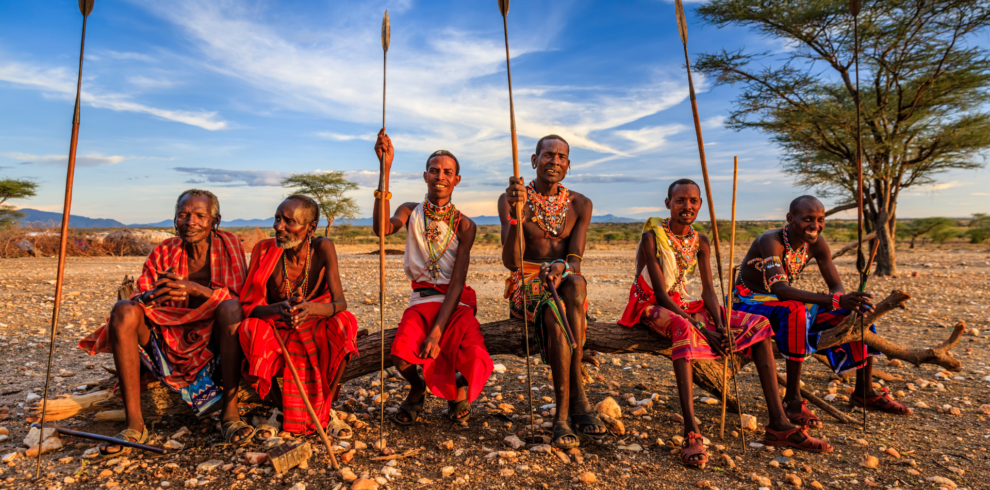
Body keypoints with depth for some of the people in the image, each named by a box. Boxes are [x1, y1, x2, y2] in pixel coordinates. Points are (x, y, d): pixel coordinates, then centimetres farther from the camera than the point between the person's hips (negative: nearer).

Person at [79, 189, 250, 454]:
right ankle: (134, 424, -21)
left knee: (230, 308, -31)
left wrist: (195, 289, -27)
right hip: (168, 344, 3)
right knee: (123, 310, -18)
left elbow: (240, 299, -12)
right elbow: (140, 297, -2)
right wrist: (154, 295, -27)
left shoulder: (228, 246, -1)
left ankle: (230, 412, -31)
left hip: (214, 343, -3)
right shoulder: (163, 252, 7)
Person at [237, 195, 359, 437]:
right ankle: (280, 407, -9)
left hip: (315, 327, -1)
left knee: (343, 324, -30)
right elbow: (250, 305, -18)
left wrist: (312, 309, -47)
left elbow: (340, 303, -23)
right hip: (276, 328, 1)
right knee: (250, 328, -30)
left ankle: (326, 409, -15)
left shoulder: (322, 248, -16)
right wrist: (278, 309, -42)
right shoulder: (265, 249, -14)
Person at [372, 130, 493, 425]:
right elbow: (382, 228, -21)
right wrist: (385, 167, -24)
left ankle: (458, 385, 16)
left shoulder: (464, 225, -2)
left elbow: (457, 283, -9)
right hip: (422, 300, 1)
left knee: (475, 363, -26)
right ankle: (417, 388, 13)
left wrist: (437, 332, -21)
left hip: (456, 302, -1)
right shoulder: (411, 212, 3)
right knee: (401, 356, -28)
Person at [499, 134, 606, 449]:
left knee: (576, 282, -34)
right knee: (556, 314, -35)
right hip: (526, 286, -2)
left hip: (565, 283, 2)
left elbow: (576, 261, -4)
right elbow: (510, 262, -14)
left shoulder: (579, 205, 8)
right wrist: (516, 212, -28)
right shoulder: (511, 200, -2)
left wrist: (561, 266, -29)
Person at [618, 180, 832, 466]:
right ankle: (691, 433, -44)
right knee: (684, 328, -41)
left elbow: (709, 289, 2)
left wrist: (720, 325, -18)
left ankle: (778, 424, -7)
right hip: (653, 307, -7)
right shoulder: (652, 237, -14)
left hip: (686, 306, 7)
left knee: (758, 324, -4)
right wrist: (702, 328, -24)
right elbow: (661, 293, -19)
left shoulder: (700, 242, 6)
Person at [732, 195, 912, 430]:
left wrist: (850, 301, -27)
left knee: (860, 310, -1)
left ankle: (864, 391, 13)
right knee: (795, 309, -39)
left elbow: (837, 286, -3)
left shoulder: (816, 244, -5)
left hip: (784, 306, 7)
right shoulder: (771, 241, -26)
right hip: (749, 304, -7)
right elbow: (780, 289, -38)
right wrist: (836, 301, -48)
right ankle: (792, 400, -29)